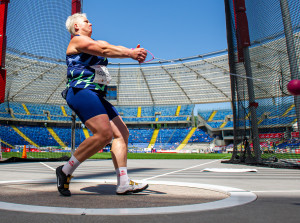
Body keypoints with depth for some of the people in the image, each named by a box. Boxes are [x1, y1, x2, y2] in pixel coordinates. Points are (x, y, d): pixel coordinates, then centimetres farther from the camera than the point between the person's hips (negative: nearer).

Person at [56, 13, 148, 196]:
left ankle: (123, 184, 1)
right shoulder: (77, 40, 4)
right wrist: (130, 54, -14)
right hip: (81, 92, -10)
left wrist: (132, 52, -9)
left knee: (122, 133, 2)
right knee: (104, 134, -25)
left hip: (96, 96, 10)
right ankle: (66, 170, -8)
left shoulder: (96, 42, 28)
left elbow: (115, 48, 10)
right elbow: (105, 51, -13)